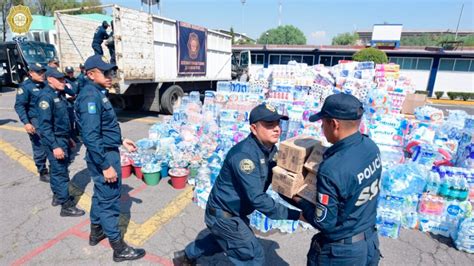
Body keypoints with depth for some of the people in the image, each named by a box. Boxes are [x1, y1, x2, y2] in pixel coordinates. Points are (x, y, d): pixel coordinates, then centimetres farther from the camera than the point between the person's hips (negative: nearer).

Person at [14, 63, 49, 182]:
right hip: (36, 122, -6)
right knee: (40, 148, 0)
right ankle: (43, 173, 13)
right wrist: (26, 122, -22)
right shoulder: (26, 86, -8)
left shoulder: (45, 85, 11)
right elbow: (19, 106, -12)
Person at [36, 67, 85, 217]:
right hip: (54, 140, -9)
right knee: (60, 172, -4)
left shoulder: (59, 94, 10)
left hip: (62, 138, 9)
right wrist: (55, 146, -25)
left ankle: (58, 196, 35)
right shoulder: (46, 96, -18)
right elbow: (45, 125, -22)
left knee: (58, 169, 20)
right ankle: (66, 206, 4)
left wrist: (68, 138, 20)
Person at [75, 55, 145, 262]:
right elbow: (91, 136, -27)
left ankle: (96, 232, 42)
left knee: (101, 195, 23)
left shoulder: (97, 94, 10)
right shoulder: (91, 96, -21)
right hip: (104, 156, -10)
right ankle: (119, 248, 14)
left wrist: (121, 141, 17)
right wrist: (106, 165, -26)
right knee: (109, 201, 0)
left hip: (107, 152, 10)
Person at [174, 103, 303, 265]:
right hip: (223, 214, -9)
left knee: (221, 239, 33)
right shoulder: (245, 154, -32)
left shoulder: (270, 150, -3)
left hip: (230, 210, 9)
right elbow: (257, 198, -33)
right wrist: (295, 215, -30)